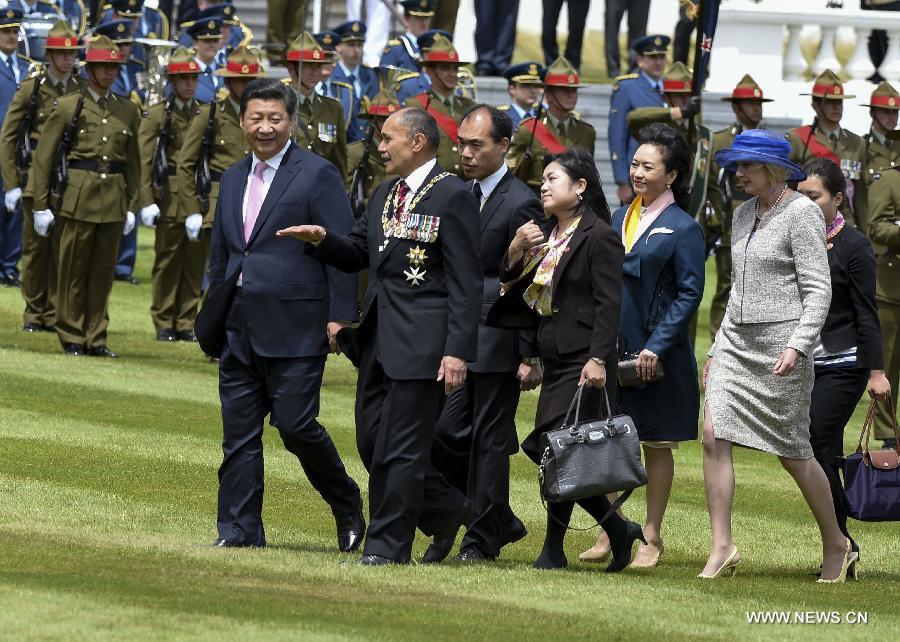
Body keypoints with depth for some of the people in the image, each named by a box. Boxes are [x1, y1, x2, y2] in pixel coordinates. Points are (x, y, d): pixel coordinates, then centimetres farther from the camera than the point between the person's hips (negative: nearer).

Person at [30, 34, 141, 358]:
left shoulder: (127, 111, 11)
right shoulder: (68, 106, -1)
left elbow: (133, 162, 18)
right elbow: (43, 157, 0)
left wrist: (131, 206, 14)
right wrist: (41, 204, -3)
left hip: (113, 200, 3)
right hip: (77, 197, -3)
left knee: (103, 271, 6)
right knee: (73, 270, 1)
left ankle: (96, 337, 12)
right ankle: (72, 337, 10)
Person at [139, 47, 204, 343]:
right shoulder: (156, 115, 1)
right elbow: (144, 161, -4)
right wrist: (147, 202, -11)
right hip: (171, 199, -3)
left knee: (195, 263, 4)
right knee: (167, 263, 1)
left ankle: (186, 323, 12)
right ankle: (164, 325, 8)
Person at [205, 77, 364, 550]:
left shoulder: (317, 175, -4)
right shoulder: (233, 179, 16)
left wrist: (340, 317, -14)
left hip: (295, 326, -6)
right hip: (240, 328, 6)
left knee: (296, 426, -8)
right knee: (239, 431, 5)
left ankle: (348, 508, 14)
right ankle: (239, 530, 9)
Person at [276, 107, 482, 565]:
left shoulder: (453, 197, -10)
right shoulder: (384, 196, 17)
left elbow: (466, 283, -13)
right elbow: (357, 255, 23)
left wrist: (458, 352, -19)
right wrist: (323, 239, 1)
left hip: (421, 341, -9)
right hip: (379, 337, 9)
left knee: (401, 449, -4)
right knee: (372, 442, 11)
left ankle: (388, 546, 3)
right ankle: (447, 510, 27)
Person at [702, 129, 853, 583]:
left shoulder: (802, 213, -10)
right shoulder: (744, 214, 14)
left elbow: (818, 290, -14)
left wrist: (798, 345, -24)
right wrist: (717, 349, 20)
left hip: (781, 344, -7)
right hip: (738, 340, 7)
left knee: (793, 452, 1)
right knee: (713, 436, -8)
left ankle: (835, 543, 19)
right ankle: (722, 548, -6)